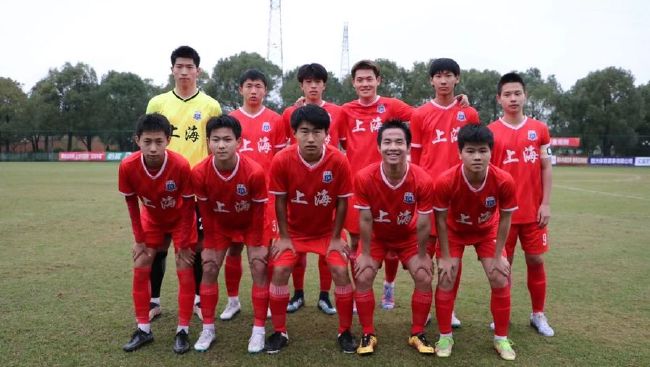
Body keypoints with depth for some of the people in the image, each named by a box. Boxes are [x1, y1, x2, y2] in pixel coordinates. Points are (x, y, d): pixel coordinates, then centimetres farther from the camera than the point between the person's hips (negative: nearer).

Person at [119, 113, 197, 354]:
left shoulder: (181, 165, -35)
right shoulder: (128, 166, -28)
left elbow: (188, 206, -20)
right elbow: (132, 205, -11)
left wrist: (184, 243, -15)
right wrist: (139, 240, -7)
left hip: (180, 220, -3)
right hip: (152, 219, 3)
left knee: (185, 271, -7)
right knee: (140, 270, 1)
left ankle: (183, 331, 5)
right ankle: (144, 329, 14)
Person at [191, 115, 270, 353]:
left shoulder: (255, 171, -34)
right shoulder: (199, 173, -27)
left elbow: (258, 212, -19)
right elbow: (205, 212, -12)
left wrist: (256, 244, -13)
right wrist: (211, 245, -8)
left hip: (250, 225, -2)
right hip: (220, 225, 2)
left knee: (259, 268, -11)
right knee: (209, 269, -4)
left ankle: (258, 330, 0)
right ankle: (208, 329, 11)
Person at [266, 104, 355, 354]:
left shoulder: (339, 160, -24)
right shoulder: (282, 160, -24)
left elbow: (342, 202, -12)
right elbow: (280, 201, -10)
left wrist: (335, 238, -8)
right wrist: (284, 237, -8)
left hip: (327, 231, 0)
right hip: (294, 231, 1)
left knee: (341, 272, -12)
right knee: (279, 271, -10)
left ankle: (345, 332, 8)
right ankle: (280, 332, 8)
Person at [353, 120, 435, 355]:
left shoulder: (423, 180, -30)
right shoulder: (364, 177, -31)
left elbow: (423, 224, -19)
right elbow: (365, 220, -20)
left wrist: (422, 256, -10)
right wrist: (365, 254, -15)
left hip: (408, 236, 1)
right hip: (376, 236, 0)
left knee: (424, 278, -10)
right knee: (363, 278, -14)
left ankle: (417, 334, 10)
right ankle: (368, 335, 4)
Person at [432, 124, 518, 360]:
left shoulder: (504, 181, -32)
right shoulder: (446, 181, -35)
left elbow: (505, 219, -15)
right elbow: (441, 220, -19)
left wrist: (498, 257, -11)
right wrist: (445, 257, -15)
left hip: (487, 231, 1)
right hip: (454, 231, -1)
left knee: (501, 281, -4)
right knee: (446, 280, -7)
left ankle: (501, 338, 16)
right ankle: (445, 337, 12)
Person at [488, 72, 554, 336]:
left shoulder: (539, 129, 4)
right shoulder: (490, 132, -2)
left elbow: (546, 168, 5)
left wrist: (546, 203, -2)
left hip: (533, 210, 2)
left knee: (536, 261, 8)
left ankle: (538, 315, 23)